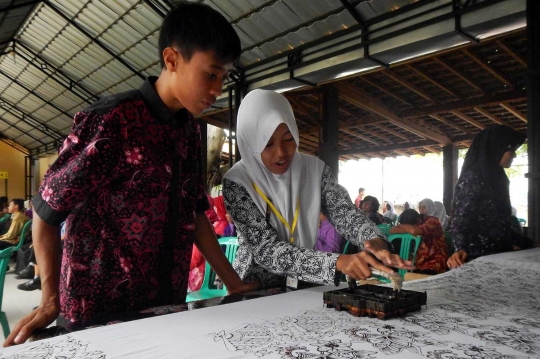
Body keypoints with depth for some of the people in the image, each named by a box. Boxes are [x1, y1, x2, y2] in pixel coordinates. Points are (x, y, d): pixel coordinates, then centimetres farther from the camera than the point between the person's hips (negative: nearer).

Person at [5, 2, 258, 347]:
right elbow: (48, 209, -10)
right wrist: (51, 299, -12)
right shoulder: (111, 121, -18)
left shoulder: (190, 129, 2)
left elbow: (193, 212, 6)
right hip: (98, 309, -6)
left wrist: (233, 282, 5)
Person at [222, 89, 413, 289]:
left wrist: (375, 241, -32)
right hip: (253, 293, -3)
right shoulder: (237, 182, -16)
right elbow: (266, 250, -22)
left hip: (304, 288, 4)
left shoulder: (315, 169, -3)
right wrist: (337, 262, -34)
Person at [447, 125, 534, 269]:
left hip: (499, 255, 9)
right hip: (480, 258, -9)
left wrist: (528, 243, 25)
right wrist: (461, 249, -36)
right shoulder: (472, 178, -13)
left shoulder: (496, 178, 14)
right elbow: (460, 220, -20)